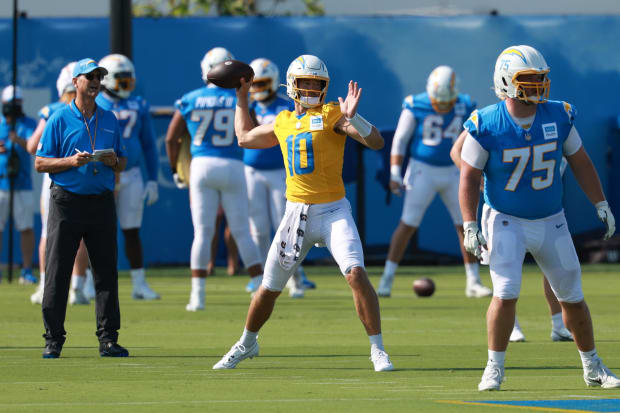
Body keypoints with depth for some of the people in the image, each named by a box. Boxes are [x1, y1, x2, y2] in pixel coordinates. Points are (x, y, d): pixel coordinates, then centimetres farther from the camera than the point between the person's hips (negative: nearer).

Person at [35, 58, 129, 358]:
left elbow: (122, 163, 18)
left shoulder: (109, 120, 14)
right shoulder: (60, 120, 2)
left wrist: (114, 161, -5)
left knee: (107, 272, 1)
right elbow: (40, 163, -1)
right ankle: (53, 340, 4)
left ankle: (108, 339, 4)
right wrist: (71, 161, -16)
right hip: (67, 201, -3)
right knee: (58, 273, -2)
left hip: (102, 202, 3)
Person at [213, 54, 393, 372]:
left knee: (356, 274, -23)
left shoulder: (332, 115, -4)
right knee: (269, 288, 11)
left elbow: (376, 142, -16)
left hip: (333, 211, -4)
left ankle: (378, 349, -14)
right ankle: (247, 344, 35)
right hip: (296, 212, 4)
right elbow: (245, 138, 30)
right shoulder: (283, 122, 11)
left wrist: (353, 118, -31)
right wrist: (241, 98, 31)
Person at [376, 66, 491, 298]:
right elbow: (400, 140, -6)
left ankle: (473, 282, 10)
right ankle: (387, 279, 0)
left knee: (465, 224, 1)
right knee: (408, 224, -8)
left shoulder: (464, 108, -3)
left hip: (453, 172, 3)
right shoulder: (416, 107, -12)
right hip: (423, 170, -3)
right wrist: (395, 174, -10)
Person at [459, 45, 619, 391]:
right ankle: (495, 368, -1)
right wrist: (470, 226, -15)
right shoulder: (486, 126, -17)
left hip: (551, 222, 3)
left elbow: (580, 162, 6)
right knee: (506, 294, -17)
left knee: (572, 297, 9)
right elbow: (470, 177, -10)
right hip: (506, 223, -3)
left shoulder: (559, 117, -8)